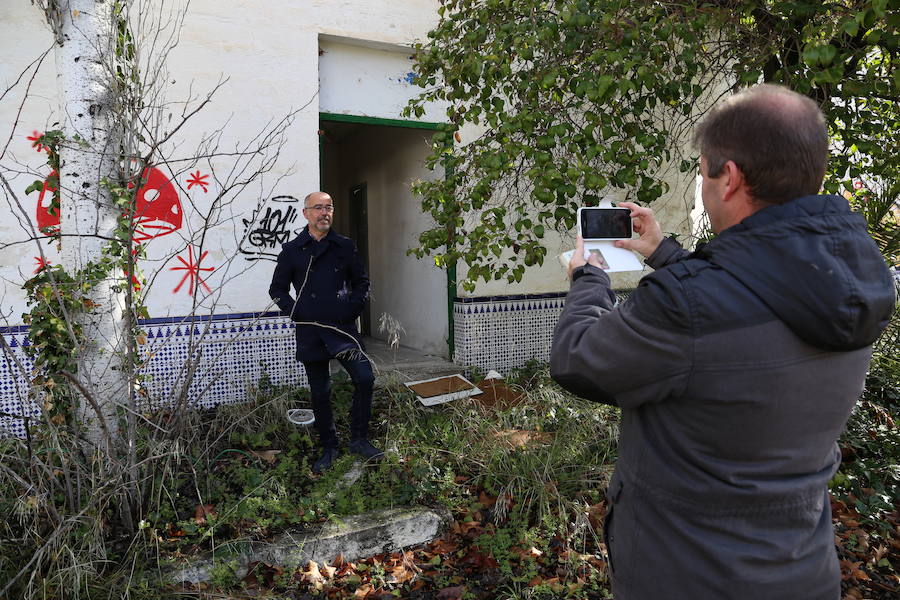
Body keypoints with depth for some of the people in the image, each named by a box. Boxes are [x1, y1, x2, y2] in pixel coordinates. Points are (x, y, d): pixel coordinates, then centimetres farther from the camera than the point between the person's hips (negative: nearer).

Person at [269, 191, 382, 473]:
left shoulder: (345, 246, 6)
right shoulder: (292, 250, 4)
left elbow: (362, 282, 14)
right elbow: (277, 289, 10)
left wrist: (352, 309, 1)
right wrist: (296, 312, -3)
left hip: (343, 327, 0)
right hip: (310, 332, 0)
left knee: (365, 378, -14)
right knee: (320, 393, 7)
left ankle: (359, 439, 5)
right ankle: (329, 448, 23)